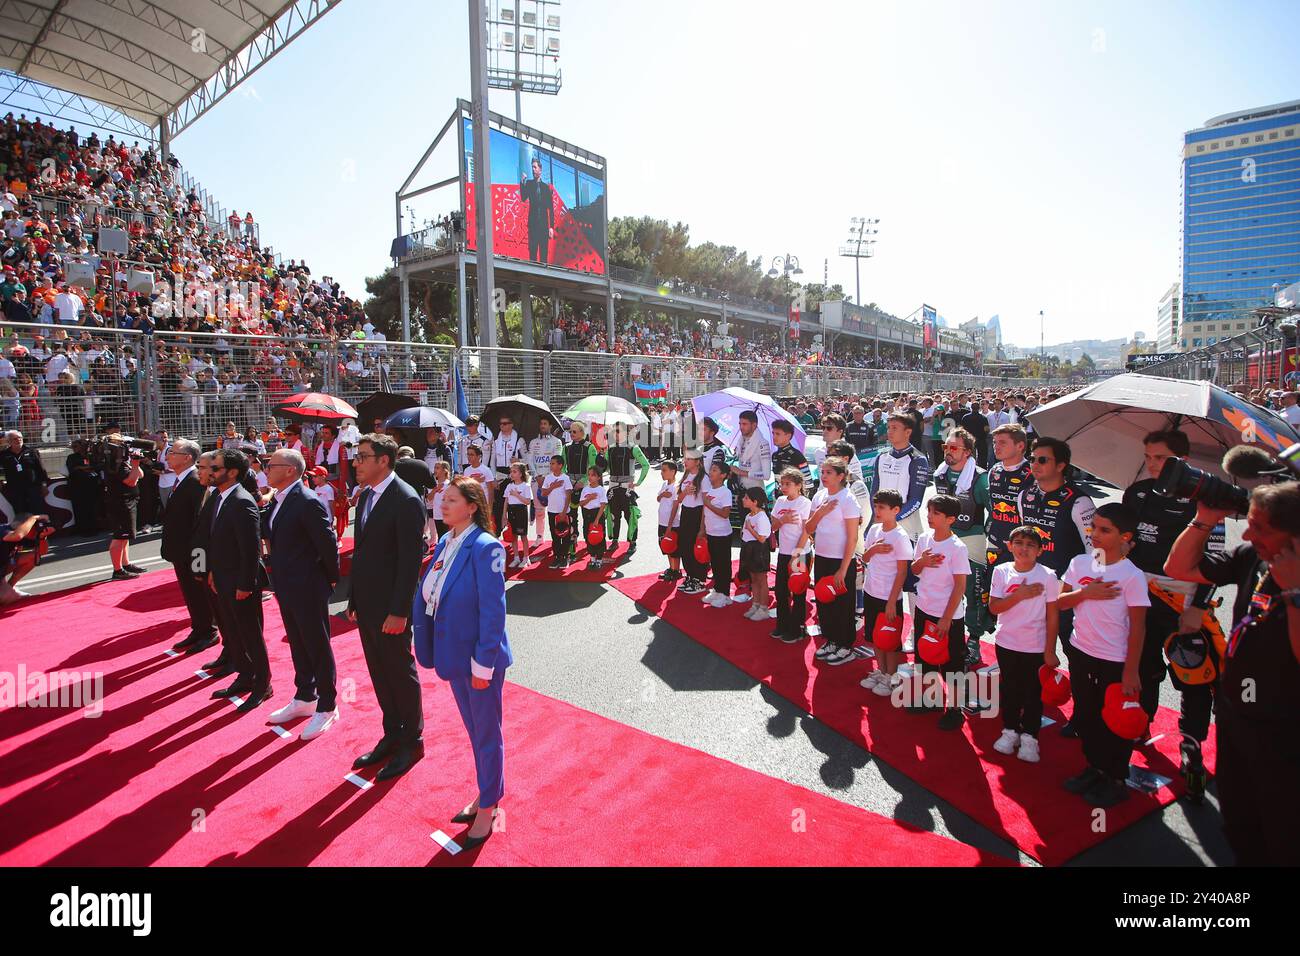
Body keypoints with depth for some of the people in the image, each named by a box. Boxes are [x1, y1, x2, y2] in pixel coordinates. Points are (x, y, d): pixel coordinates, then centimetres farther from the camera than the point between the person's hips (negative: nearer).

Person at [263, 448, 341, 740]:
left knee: (318, 647, 4)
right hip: (286, 587, 9)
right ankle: (304, 698, 37)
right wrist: (278, 573, 12)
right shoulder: (277, 501, 7)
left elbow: (328, 544, -19)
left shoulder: (309, 502, -21)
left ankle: (326, 707, 17)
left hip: (308, 588, -9)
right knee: (298, 645, 21)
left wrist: (331, 580, -10)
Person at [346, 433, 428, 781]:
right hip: (366, 605, 8)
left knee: (401, 673, 6)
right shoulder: (366, 495, 9)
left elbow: (411, 561, -19)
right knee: (380, 674, 17)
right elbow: (361, 551, 13)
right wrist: (354, 600, 13)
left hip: (391, 608, -8)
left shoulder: (407, 501, -18)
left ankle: (412, 741, 22)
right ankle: (392, 736, 32)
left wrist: (399, 611, -20)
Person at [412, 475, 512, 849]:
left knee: (486, 733, 11)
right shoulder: (445, 543, 4)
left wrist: (483, 663, -19)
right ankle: (484, 793, 41)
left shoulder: (485, 547, -20)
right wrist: (434, 649, 2)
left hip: (480, 658, -7)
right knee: (473, 729, 22)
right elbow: (425, 595, 7)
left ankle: (488, 807, 29)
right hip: (455, 655, 7)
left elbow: (493, 612, -20)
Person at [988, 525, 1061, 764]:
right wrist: (1019, 595, -23)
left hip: (1036, 646, -2)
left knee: (1033, 692, 9)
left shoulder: (1047, 577, -10)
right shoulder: (1001, 571, -6)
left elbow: (1052, 616, -6)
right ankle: (1010, 731, 31)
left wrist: (1050, 651, -7)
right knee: (1009, 689, 15)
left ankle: (1029, 737, 25)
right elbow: (994, 607, -8)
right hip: (1006, 643, 2)